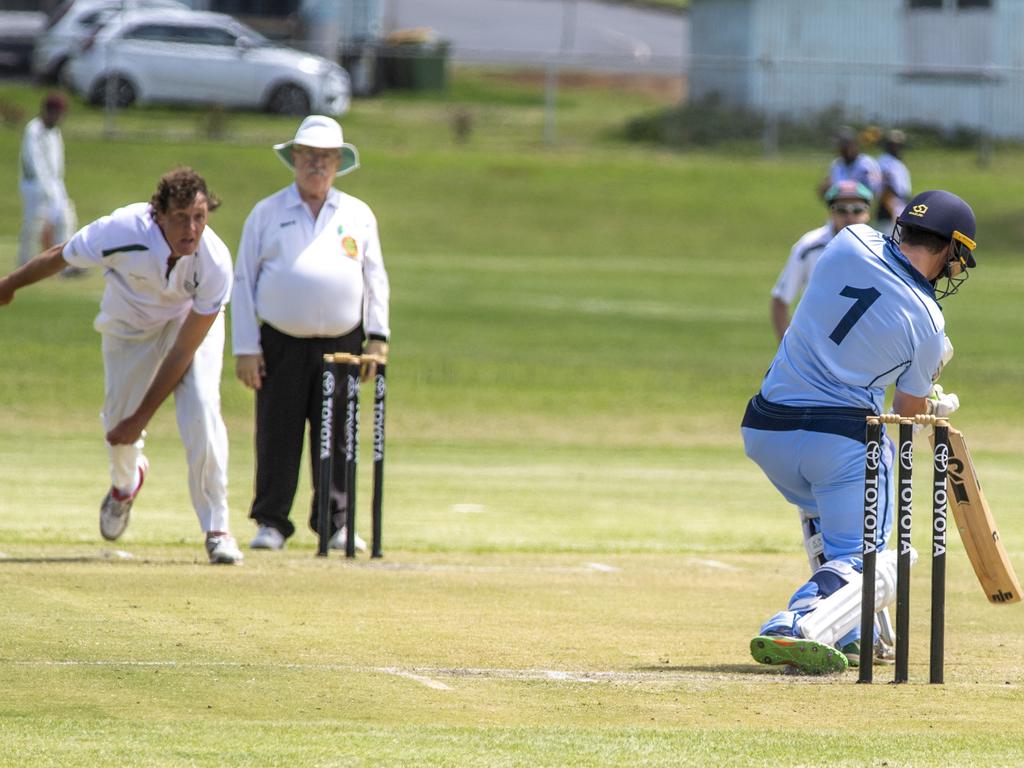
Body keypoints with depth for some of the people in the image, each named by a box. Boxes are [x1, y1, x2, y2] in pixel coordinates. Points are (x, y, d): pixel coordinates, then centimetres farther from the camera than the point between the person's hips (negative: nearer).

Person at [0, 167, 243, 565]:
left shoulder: (215, 265, -35)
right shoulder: (121, 231, -36)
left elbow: (184, 350, -27)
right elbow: (59, 257, -15)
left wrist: (141, 417, -23)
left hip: (192, 319, -1)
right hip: (130, 320, 1)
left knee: (201, 408, -22)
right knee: (118, 415, 8)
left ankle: (216, 528, -11)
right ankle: (125, 483, 46)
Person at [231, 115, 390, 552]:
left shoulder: (358, 215, 12)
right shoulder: (267, 213, 7)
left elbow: (375, 278, 15)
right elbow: (243, 282, 5)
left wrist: (378, 336, 3)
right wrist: (245, 348, -3)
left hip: (341, 344, 1)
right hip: (281, 346, -1)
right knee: (277, 438, -2)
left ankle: (336, 523, 9)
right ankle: (271, 523, 6)